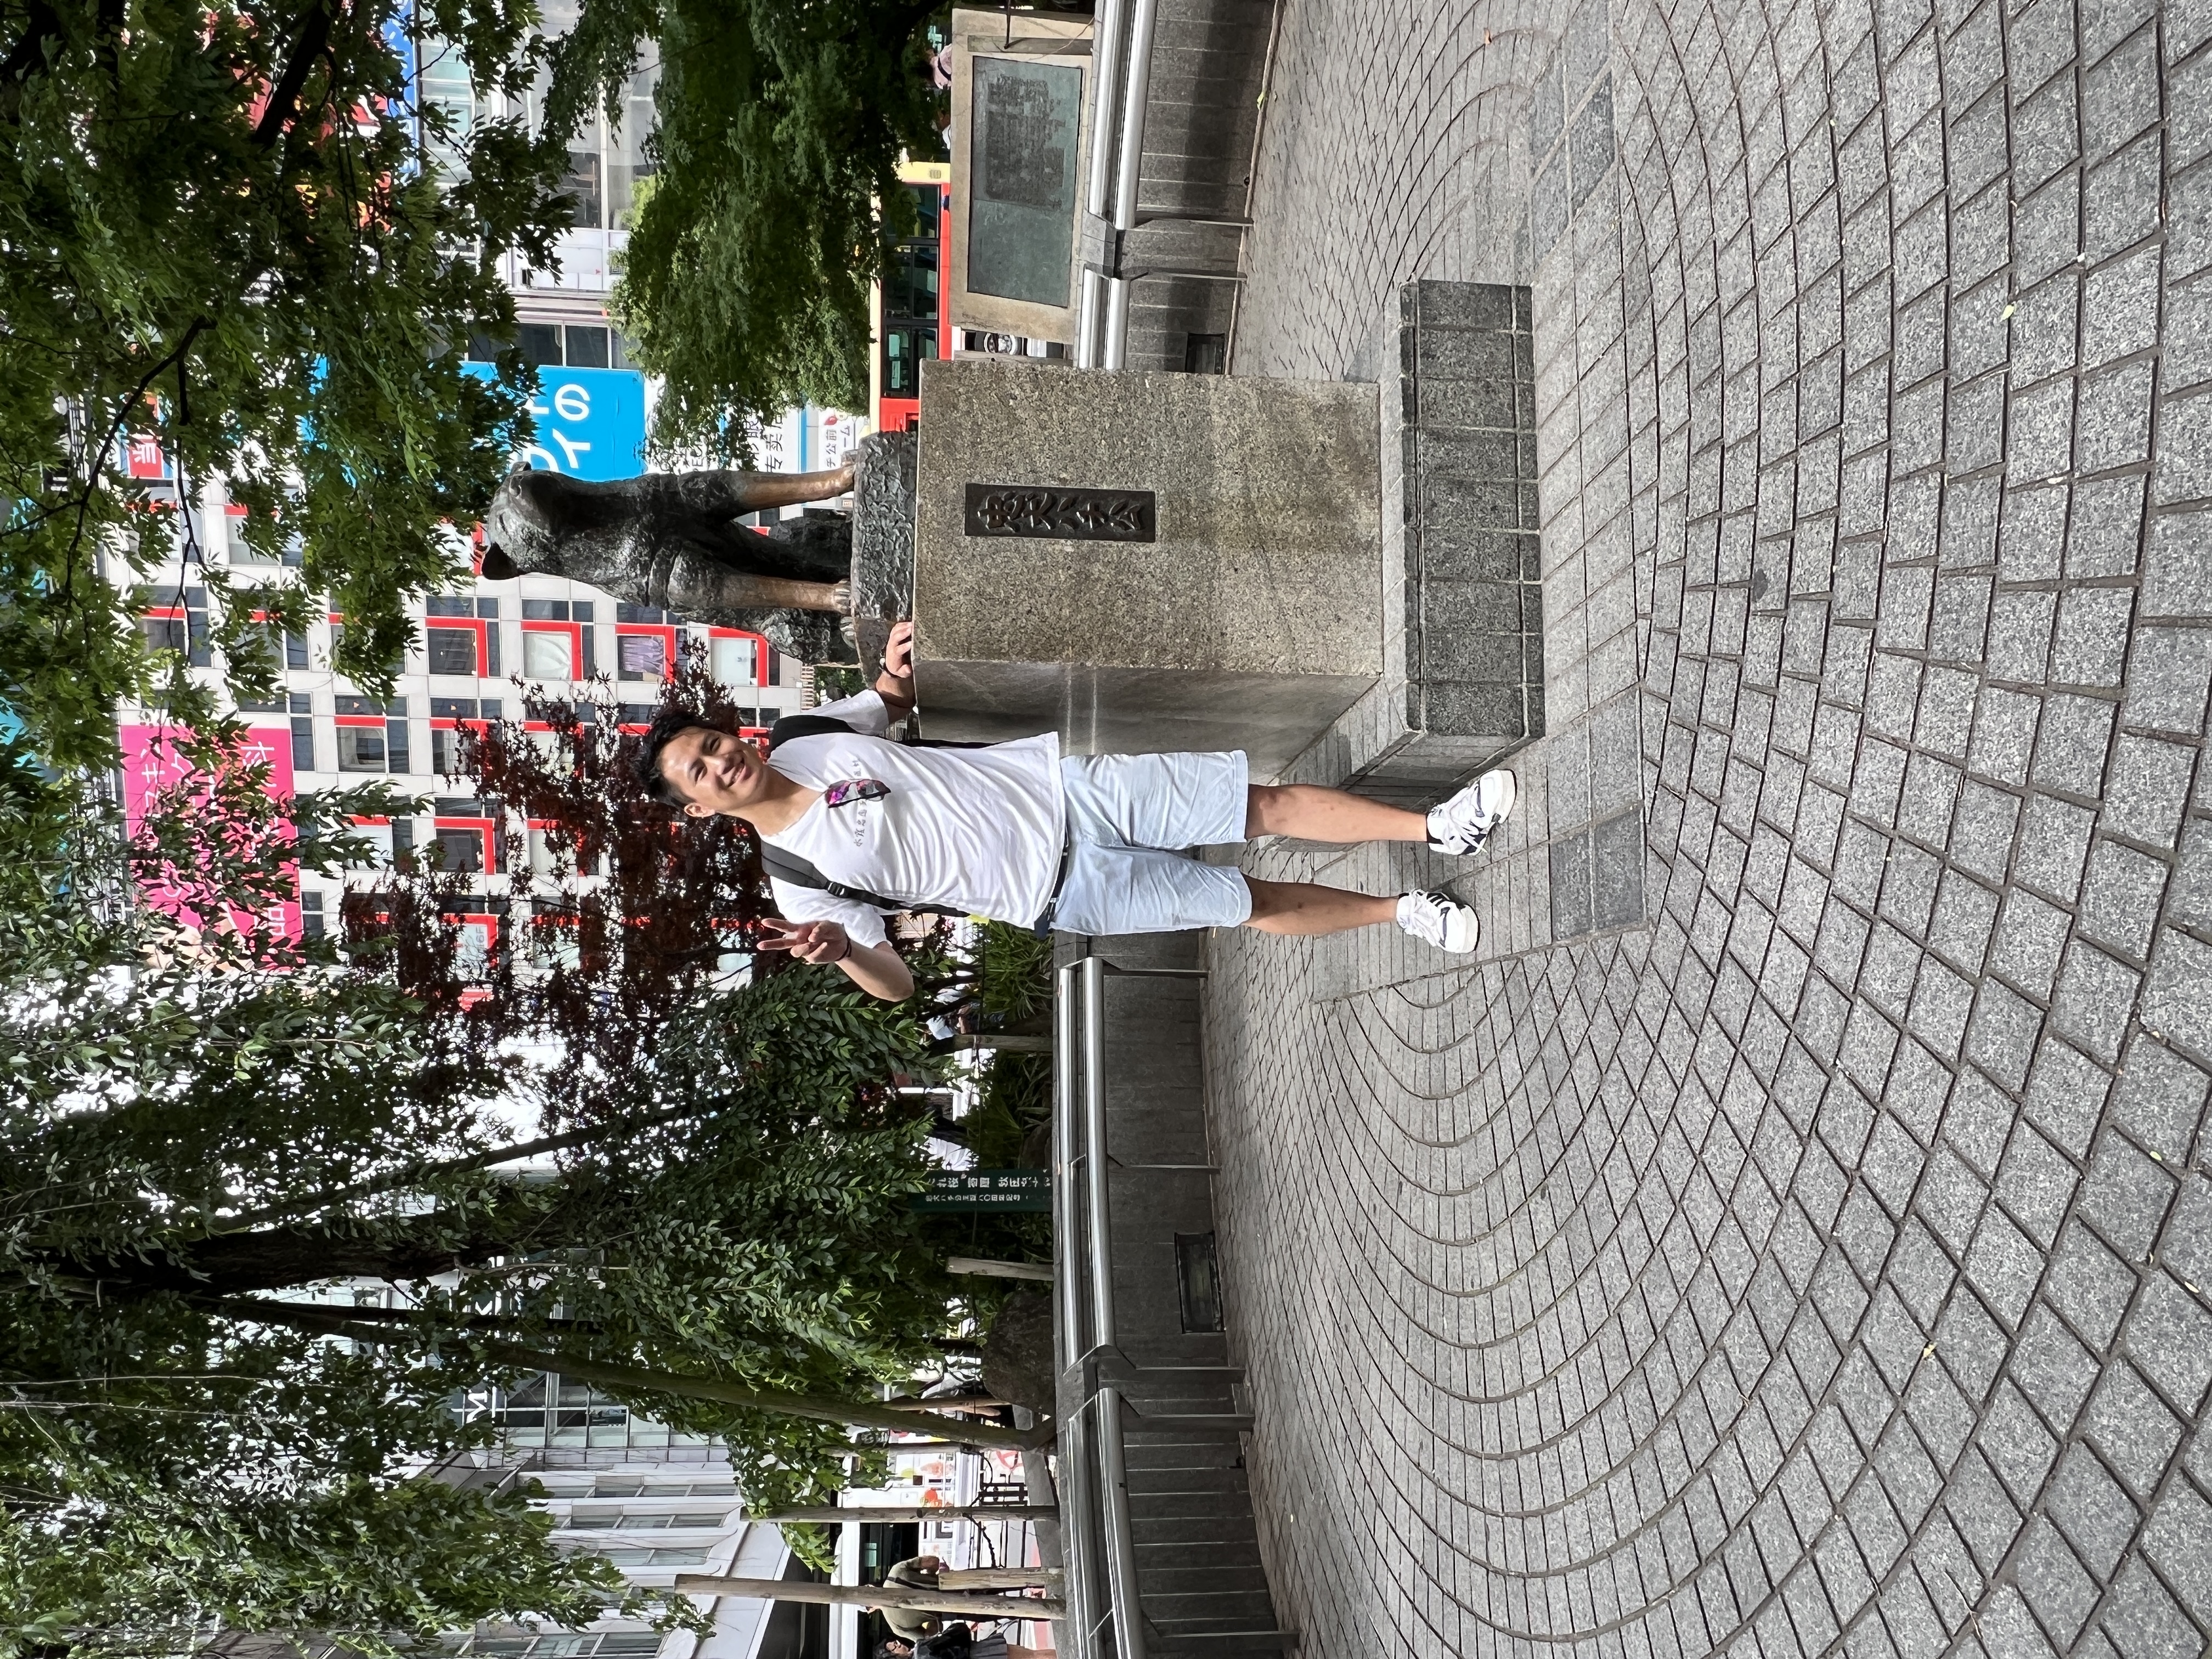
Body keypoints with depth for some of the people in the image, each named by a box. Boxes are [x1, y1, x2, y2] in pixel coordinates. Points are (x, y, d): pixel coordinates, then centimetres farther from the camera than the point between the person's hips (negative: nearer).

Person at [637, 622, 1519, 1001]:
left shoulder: (808, 734, -1)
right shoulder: (799, 880, -10)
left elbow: (895, 699, 18)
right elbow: (895, 983, -7)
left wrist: (897, 666, -8)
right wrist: (839, 949, -30)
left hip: (1059, 779, 3)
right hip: (1068, 893, -2)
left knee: (1271, 805, -5)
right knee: (1256, 906, 0)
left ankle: (1436, 827, 10)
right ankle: (1405, 911, 21)